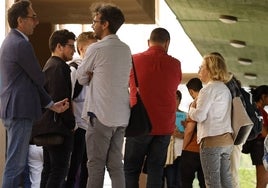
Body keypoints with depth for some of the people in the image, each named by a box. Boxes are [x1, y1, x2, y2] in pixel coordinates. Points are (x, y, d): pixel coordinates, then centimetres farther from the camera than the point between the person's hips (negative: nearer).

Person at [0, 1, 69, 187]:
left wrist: (51, 104, 15)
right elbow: (40, 79, -10)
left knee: (16, 162, 15)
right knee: (16, 163, -7)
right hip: (20, 110, -10)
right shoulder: (21, 44, -16)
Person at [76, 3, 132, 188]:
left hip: (101, 115, -6)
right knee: (116, 164, 8)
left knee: (96, 164, -2)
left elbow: (82, 78, 2)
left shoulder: (96, 49, -9)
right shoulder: (126, 50, 10)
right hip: (121, 116, 6)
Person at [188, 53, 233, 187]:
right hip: (227, 140, 8)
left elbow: (199, 116, -14)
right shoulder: (225, 89, 18)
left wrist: (192, 108, 5)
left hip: (212, 140, -8)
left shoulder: (209, 89, -9)